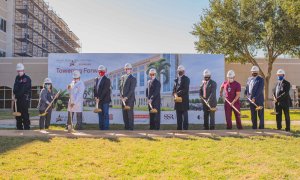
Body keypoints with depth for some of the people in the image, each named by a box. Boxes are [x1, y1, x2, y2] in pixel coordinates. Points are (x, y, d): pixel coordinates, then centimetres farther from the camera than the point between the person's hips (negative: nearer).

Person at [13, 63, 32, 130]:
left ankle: (26, 128, -2)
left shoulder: (27, 79, -7)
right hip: (18, 99, 7)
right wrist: (14, 95, -5)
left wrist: (16, 95, -12)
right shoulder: (17, 78, 15)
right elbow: (15, 87, 12)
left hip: (25, 99, -7)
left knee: (25, 114, -7)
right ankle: (19, 128, 19)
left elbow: (23, 89, -13)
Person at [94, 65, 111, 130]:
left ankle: (106, 128, 2)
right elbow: (95, 88, 14)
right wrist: (95, 97, -1)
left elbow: (105, 90, -14)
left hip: (105, 100, -6)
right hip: (99, 100, 6)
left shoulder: (107, 80, -7)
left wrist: (100, 98, -17)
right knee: (100, 114, 10)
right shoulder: (96, 79, 13)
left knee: (105, 114, -2)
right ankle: (101, 127, 16)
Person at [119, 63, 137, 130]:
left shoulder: (133, 79, -6)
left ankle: (131, 128, 0)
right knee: (124, 114, 7)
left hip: (130, 99, -6)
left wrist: (126, 97, -16)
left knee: (130, 114, -6)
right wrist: (121, 96, 1)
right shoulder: (122, 77, 16)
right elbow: (121, 87, 15)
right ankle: (126, 128, 14)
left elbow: (132, 90, -12)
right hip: (123, 99, 6)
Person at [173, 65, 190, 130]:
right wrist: (175, 94, -7)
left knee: (184, 117, -4)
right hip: (177, 100, 6)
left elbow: (186, 90, -13)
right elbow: (174, 89, 14)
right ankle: (179, 129, 13)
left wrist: (178, 94, -12)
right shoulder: (176, 79, 17)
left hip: (184, 100, -6)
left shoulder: (186, 79, -3)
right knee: (178, 117, 8)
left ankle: (185, 129, -2)